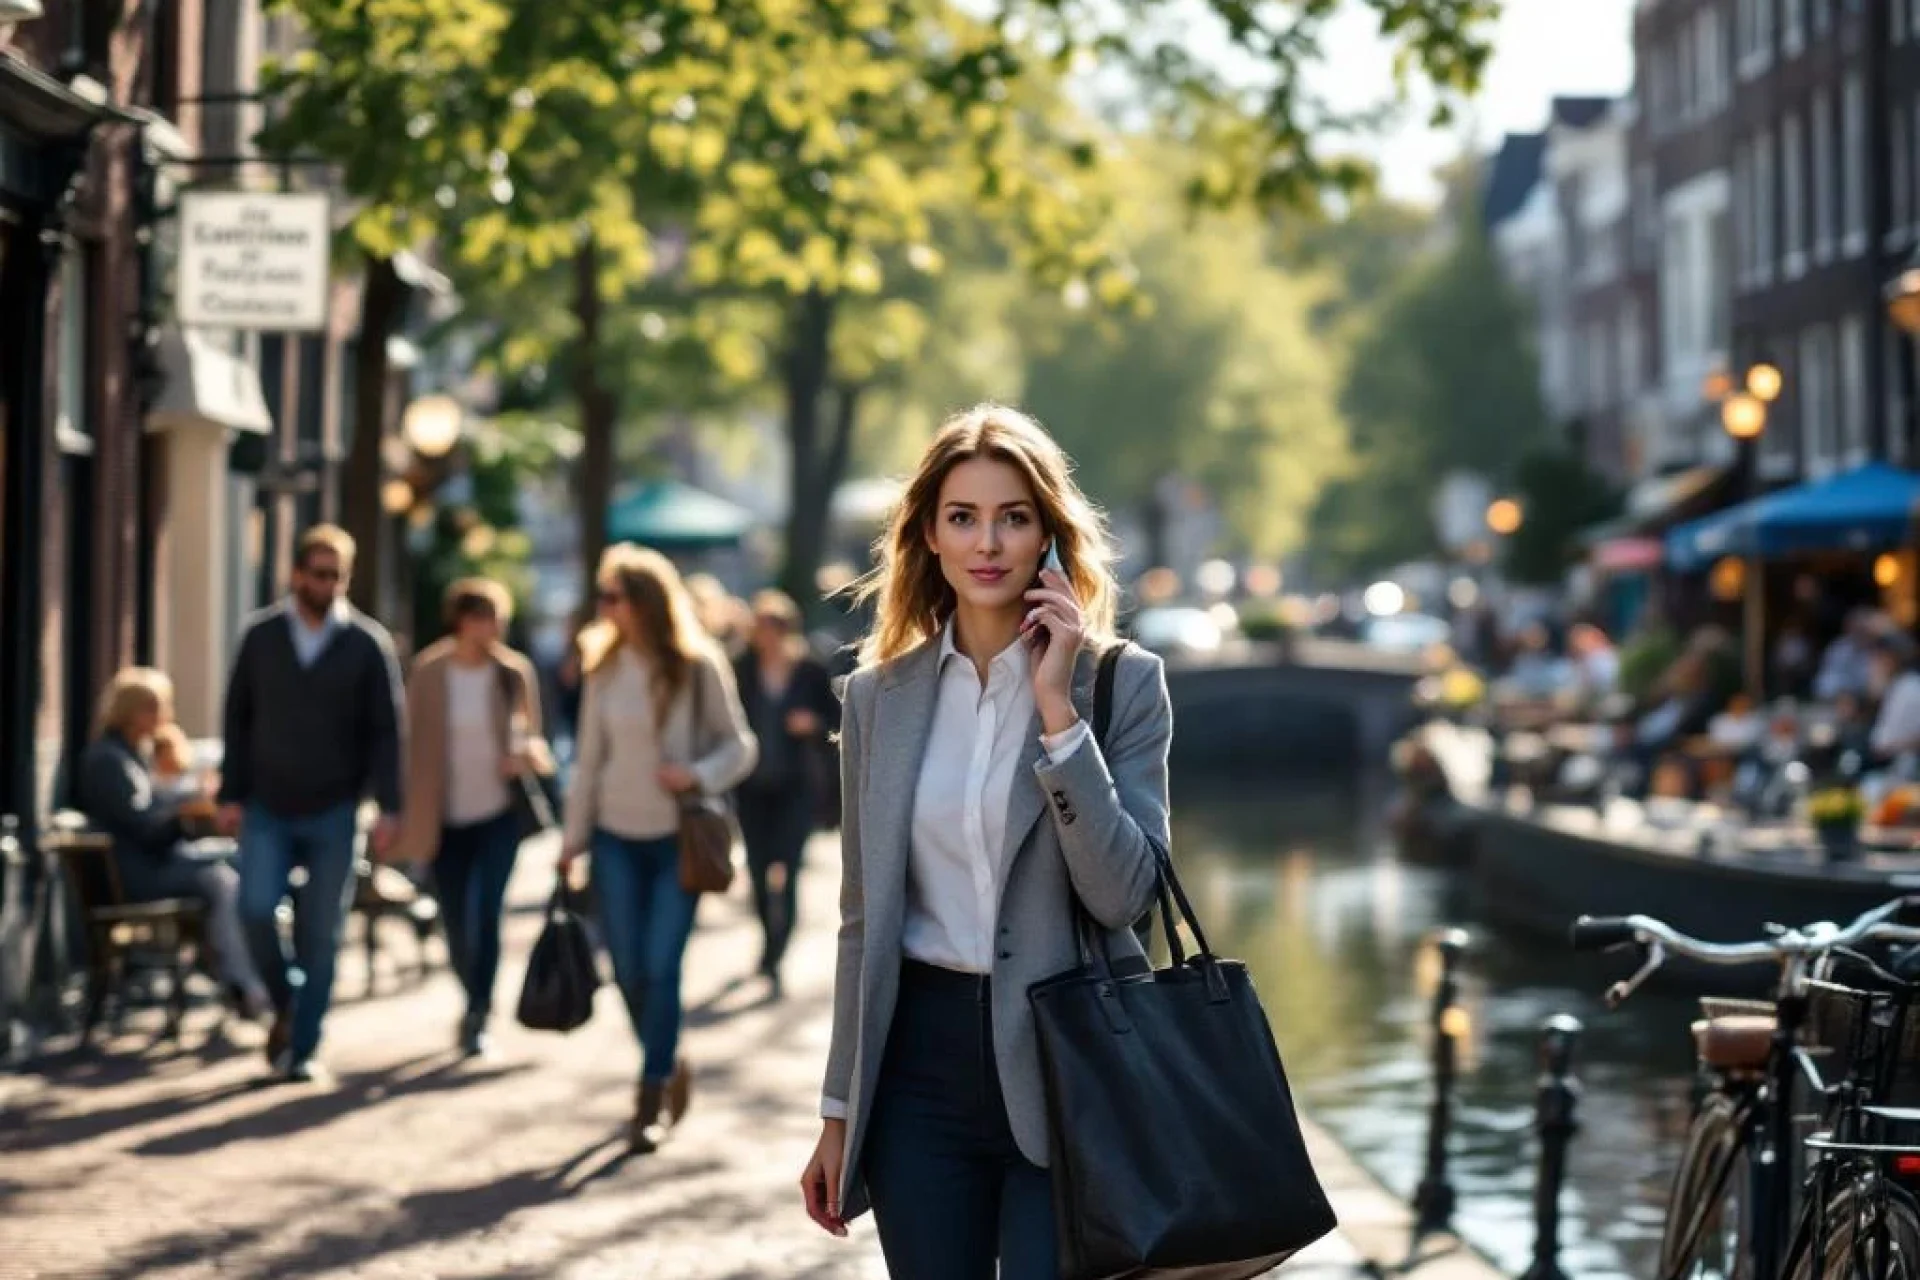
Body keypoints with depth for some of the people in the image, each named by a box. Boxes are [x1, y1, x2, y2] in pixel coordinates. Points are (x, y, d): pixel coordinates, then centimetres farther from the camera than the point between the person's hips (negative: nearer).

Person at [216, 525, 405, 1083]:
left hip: (333, 812, -1)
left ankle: (302, 1048, 10)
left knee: (320, 933, 1)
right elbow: (238, 718, 7)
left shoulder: (367, 644, -2)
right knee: (256, 909, -15)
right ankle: (285, 1003, 12)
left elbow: (385, 732, -2)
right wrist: (231, 795, 1)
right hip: (267, 808, 1)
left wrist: (388, 808, -9)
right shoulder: (261, 636, 3)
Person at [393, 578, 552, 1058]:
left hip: (498, 812, -1)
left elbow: (530, 731, 9)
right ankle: (477, 1001, 34)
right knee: (455, 922, 9)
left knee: (487, 913, -12)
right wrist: (410, 819, 0)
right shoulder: (428, 672, -3)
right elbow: (415, 743, 2)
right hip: (447, 816, 1)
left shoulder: (514, 671, -1)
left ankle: (477, 1017, -5)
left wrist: (527, 753, -16)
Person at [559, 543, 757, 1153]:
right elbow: (590, 756, 9)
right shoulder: (605, 668, 3)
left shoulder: (698, 667, -7)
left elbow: (740, 744, -1)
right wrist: (572, 838, 9)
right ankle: (666, 1068, 28)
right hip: (617, 835, 3)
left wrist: (698, 775, -20)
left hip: (679, 837, -3)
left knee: (661, 967, -8)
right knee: (628, 970, 3)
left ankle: (653, 1099, 3)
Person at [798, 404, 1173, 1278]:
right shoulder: (880, 695, 6)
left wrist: (1058, 707, -17)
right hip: (921, 1065, 3)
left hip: (1064, 1070, -3)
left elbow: (1122, 895, -14)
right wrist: (840, 1109, 12)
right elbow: (864, 919, 11)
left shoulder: (1122, 681, -3)